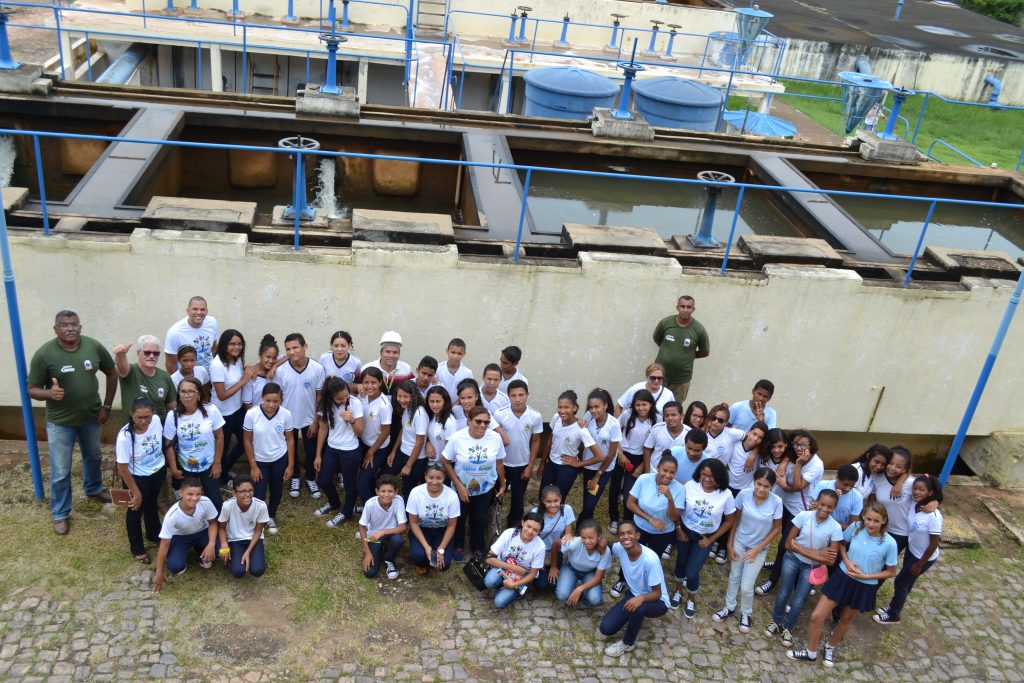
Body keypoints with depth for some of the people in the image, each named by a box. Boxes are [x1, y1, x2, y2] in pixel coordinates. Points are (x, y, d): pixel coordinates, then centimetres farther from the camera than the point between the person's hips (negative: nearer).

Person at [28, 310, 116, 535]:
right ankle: (60, 514, 27)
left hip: (91, 417, 3)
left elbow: (112, 373, 2)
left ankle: (94, 489, 54)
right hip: (60, 422, -3)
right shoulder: (44, 354, -20)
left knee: (93, 457, 27)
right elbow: (32, 389, -12)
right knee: (60, 472, 6)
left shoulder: (94, 346, -12)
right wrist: (49, 393, -34)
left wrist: (107, 406, 0)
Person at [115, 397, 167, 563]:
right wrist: (136, 492, -15)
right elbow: (123, 468, -23)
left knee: (151, 504, 29)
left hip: (158, 471, 5)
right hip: (138, 477, -5)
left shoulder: (156, 420, -21)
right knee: (136, 509, 15)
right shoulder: (125, 436, -33)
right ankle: (137, 548, 38)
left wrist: (165, 469, 13)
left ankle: (154, 534, 53)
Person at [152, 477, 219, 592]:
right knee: (175, 567, -27)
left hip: (201, 532, 2)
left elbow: (213, 523, -10)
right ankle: (184, 554, 10)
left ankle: (202, 554, 10)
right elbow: (164, 545, -23)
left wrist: (211, 544, -27)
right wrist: (159, 574, -17)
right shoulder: (172, 515, -33)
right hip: (179, 537, -2)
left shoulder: (206, 502, -29)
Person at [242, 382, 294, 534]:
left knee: (276, 490, 19)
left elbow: (290, 440, -6)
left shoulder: (286, 414, -19)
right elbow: (247, 441, -10)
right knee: (258, 495, -3)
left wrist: (290, 465, -3)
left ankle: (271, 517, 45)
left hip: (280, 459, 2)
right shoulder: (251, 414, -22)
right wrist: (253, 466, -8)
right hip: (259, 460, -2)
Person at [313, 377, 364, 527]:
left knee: (349, 484, 13)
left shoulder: (355, 403, -20)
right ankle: (334, 503, 46)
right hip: (331, 449, 4)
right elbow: (323, 429, 1)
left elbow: (360, 433, -16)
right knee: (323, 481, 16)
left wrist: (352, 420, -36)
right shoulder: (326, 404, -9)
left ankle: (346, 512, 38)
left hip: (350, 451, -4)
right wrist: (318, 455, 4)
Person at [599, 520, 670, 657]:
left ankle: (628, 643, -9)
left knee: (637, 608, -39)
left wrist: (641, 598, -45)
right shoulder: (618, 548, -16)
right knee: (606, 628, -11)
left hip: (657, 602, -5)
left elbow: (657, 593, -23)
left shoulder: (650, 559, -33)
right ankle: (635, 618, 18)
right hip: (634, 594, 5)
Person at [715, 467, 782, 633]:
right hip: (739, 542, 2)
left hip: (759, 548, -2)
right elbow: (735, 520, -6)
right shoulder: (744, 494, -21)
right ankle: (729, 608, 43)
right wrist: (730, 544, -3)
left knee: (746, 586, 4)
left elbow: (777, 529, -11)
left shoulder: (776, 502, -24)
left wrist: (757, 549, -12)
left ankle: (746, 614, 32)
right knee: (734, 577, 20)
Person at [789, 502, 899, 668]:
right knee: (816, 616, 1)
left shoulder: (889, 543, -22)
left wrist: (865, 576, -18)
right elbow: (841, 543, 5)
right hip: (842, 578, 1)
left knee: (846, 619, 23)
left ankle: (830, 648, 51)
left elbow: (891, 572, -9)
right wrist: (846, 561, -13)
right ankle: (811, 653, 25)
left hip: (864, 587, -1)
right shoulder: (855, 527, -16)